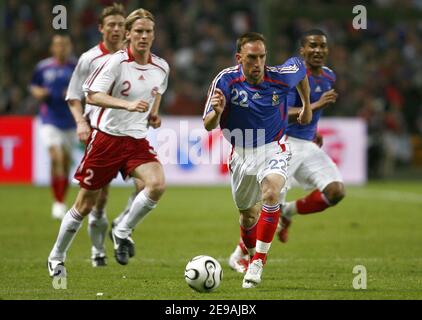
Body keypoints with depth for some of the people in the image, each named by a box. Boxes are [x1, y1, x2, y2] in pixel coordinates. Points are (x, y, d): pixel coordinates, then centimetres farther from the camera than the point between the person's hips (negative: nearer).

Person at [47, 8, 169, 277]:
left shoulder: (161, 68, 2)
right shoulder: (116, 62, -14)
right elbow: (92, 96, -22)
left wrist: (154, 113, 6)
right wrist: (128, 105, -34)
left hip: (137, 141, 4)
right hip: (107, 137, -4)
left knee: (157, 184, -25)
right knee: (85, 205, 4)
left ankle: (123, 232, -2)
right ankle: (56, 258, 24)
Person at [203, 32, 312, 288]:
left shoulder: (281, 77, -18)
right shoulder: (226, 80, -20)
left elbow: (300, 67, 8)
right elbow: (208, 125, -23)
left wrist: (307, 106, 18)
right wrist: (216, 112, -46)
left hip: (273, 148, -2)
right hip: (241, 152, 2)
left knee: (270, 193, -30)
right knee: (248, 215, 14)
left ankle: (258, 261, -23)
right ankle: (250, 252, 47)